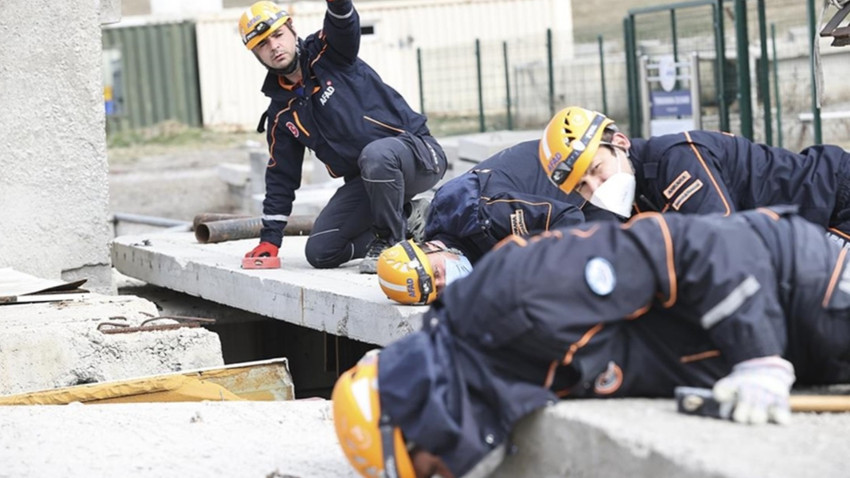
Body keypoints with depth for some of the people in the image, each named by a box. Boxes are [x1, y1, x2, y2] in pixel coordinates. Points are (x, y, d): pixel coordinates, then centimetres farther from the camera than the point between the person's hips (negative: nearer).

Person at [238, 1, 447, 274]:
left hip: (419, 153, -6)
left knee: (376, 154, -41)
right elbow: (281, 177, 14)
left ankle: (392, 241, -17)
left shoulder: (328, 52, -4)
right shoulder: (281, 113, 9)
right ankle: (405, 225, 8)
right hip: (363, 181, 6)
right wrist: (270, 238, 10)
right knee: (319, 251, -8)